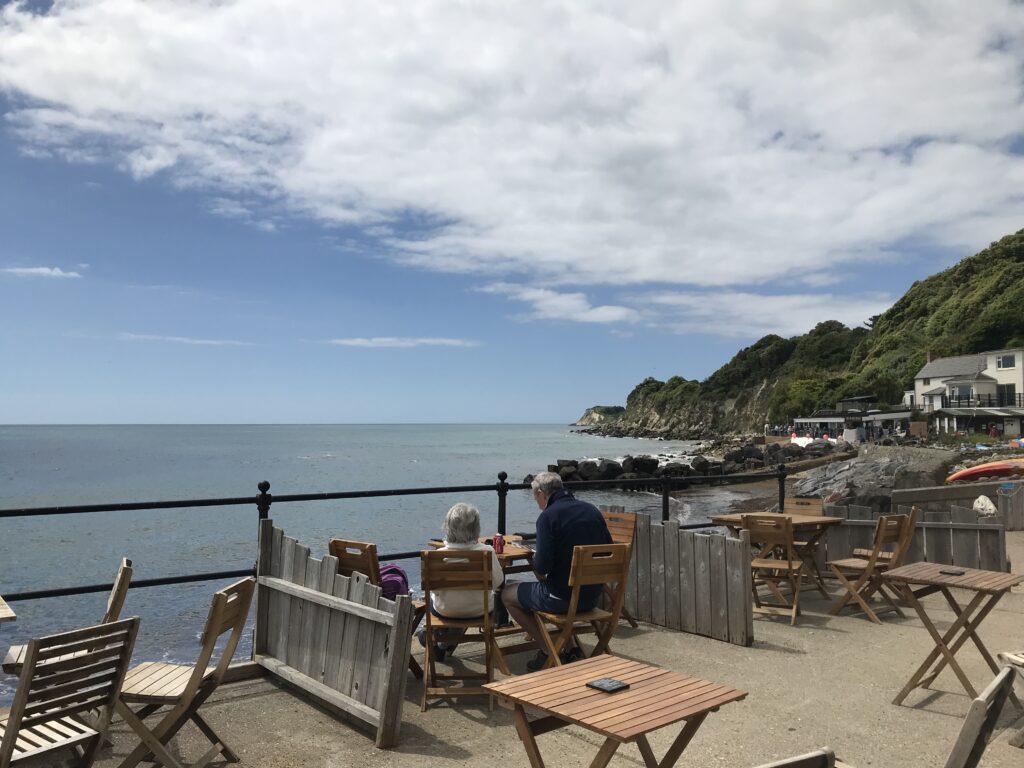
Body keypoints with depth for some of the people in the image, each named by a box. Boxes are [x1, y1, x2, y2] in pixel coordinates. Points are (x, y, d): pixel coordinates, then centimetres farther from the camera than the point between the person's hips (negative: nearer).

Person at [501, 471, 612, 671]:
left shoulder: (548, 516, -15)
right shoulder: (592, 510, 5)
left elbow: (542, 568, -21)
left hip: (563, 598, -7)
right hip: (593, 598, 7)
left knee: (507, 594, 15)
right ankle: (571, 648, 23)